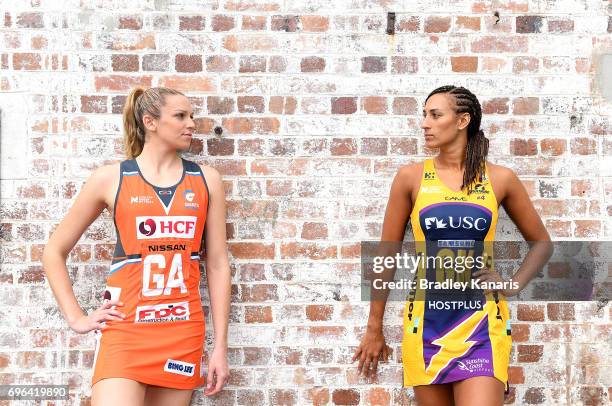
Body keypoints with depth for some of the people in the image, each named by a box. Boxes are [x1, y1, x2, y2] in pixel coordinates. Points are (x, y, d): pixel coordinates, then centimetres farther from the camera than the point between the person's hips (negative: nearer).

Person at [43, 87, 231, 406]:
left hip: (184, 332, 3)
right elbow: (54, 251, 9)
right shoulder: (110, 179, 2)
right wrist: (76, 318, 2)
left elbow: (217, 263, 8)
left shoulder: (206, 180, 7)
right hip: (124, 329, -2)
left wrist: (221, 346, 6)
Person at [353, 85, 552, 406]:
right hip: (426, 322, 1)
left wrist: (512, 285, 0)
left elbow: (542, 243, 15)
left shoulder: (500, 179, 2)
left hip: (481, 322, -1)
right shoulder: (411, 177, 0)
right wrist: (374, 330, 8)